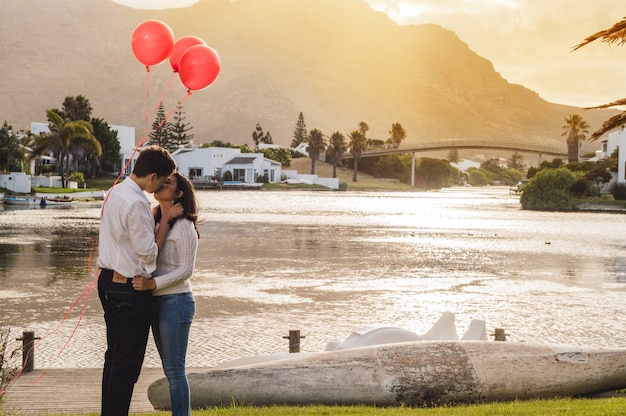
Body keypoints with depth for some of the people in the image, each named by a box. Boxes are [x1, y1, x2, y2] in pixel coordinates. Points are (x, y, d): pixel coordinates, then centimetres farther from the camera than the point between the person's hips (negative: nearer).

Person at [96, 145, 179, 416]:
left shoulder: (115, 193, 8)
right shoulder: (136, 203, -22)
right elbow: (148, 252, -18)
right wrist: (166, 219, -10)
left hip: (108, 281, 10)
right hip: (129, 290, -10)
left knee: (114, 356, 18)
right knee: (127, 362, -1)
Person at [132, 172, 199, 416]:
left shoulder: (183, 226, -12)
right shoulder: (155, 222, 12)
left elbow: (186, 270, -16)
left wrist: (152, 283, -25)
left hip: (175, 301, -8)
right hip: (156, 301, 8)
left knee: (174, 370, -4)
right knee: (170, 369, 12)